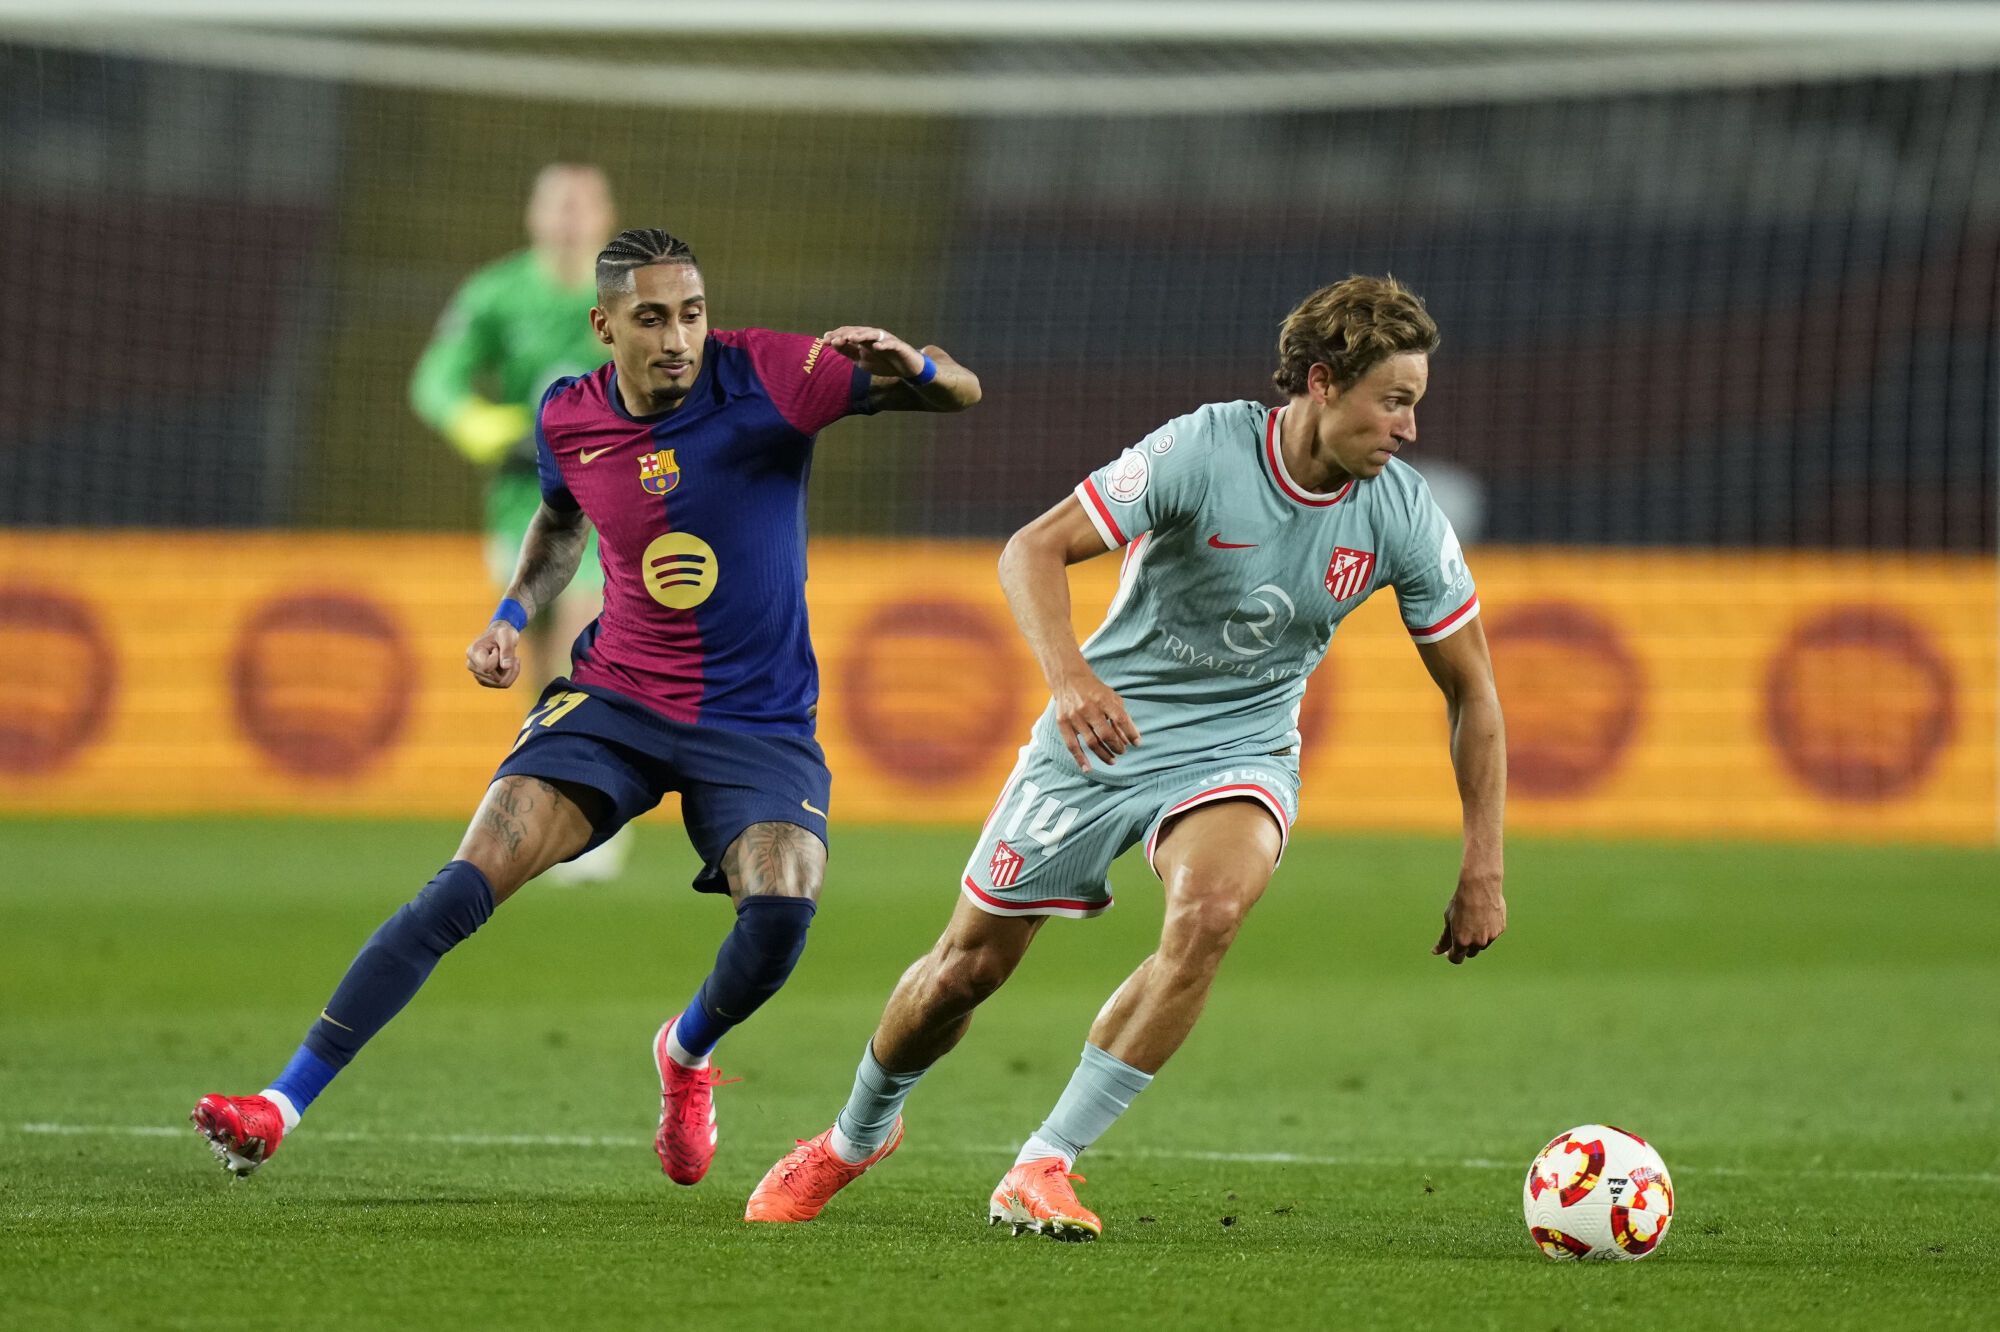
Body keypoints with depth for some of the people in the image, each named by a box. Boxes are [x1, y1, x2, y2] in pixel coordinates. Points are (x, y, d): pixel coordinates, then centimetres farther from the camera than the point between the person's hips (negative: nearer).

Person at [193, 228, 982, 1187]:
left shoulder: (767, 377, -12)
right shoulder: (569, 421, -1)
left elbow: (960, 394, -11)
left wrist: (906, 364, -34)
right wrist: (514, 614, 7)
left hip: (761, 724, -2)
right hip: (616, 700, 2)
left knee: (781, 909, -27)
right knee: (465, 886, -16)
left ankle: (687, 1053, 10)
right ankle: (281, 1106, -12)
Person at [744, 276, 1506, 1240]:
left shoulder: (1402, 516, -12)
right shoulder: (1205, 450, -22)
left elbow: (1471, 690, 0)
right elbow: (1033, 550, -24)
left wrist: (1482, 871, -4)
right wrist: (1068, 674, -43)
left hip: (1238, 752, 1)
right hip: (1103, 728, -1)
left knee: (1209, 914, -31)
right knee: (967, 967, 6)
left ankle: (1041, 1170, -21)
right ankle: (856, 1138, 39)